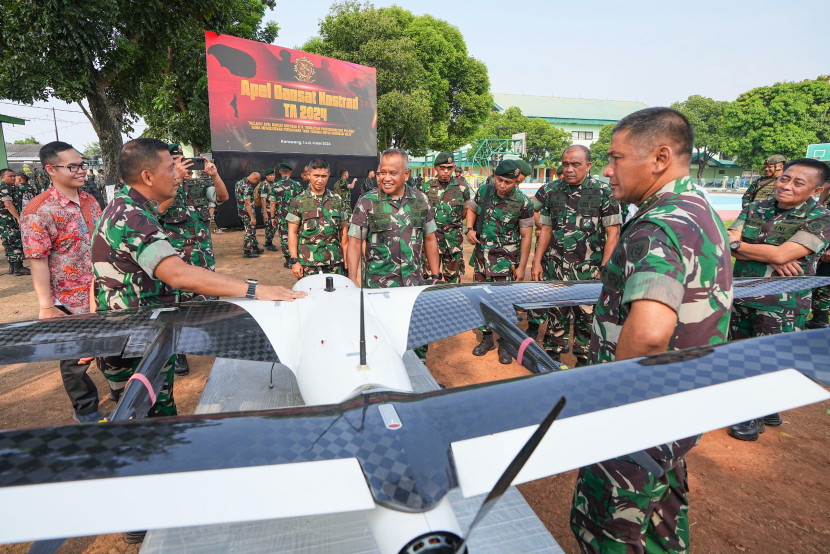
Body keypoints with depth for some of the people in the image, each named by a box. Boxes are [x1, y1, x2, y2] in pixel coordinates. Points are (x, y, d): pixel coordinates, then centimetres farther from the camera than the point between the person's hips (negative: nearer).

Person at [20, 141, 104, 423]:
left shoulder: (90, 201, 5)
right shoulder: (38, 211, -16)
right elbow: (37, 262, -16)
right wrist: (47, 307, -17)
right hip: (70, 303, -6)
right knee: (77, 360, 10)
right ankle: (86, 412, 30)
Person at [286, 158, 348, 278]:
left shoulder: (337, 200, 10)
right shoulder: (298, 201, 2)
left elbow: (344, 229, 14)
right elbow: (292, 232, 0)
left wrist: (346, 257, 7)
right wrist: (294, 261, -7)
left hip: (335, 263, 2)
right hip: (308, 264, -2)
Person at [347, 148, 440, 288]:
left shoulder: (420, 199, 6)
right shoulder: (367, 202, -3)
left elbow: (430, 239, 12)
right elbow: (354, 243, -5)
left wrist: (435, 276, 8)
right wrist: (352, 281, -16)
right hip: (377, 285, -2)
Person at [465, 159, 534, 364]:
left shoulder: (523, 202, -11)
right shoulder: (483, 191, 0)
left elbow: (527, 236, -7)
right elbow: (472, 209, 18)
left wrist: (522, 267, -9)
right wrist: (469, 229, -2)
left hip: (505, 260, -4)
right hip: (481, 256, 5)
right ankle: (487, 339, 28)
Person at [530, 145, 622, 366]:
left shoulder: (603, 192, -4)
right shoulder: (551, 191, 6)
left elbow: (612, 233, -5)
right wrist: (537, 262, 6)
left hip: (588, 271, -2)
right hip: (556, 268, 3)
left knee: (586, 319, 7)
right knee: (556, 316, 12)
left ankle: (584, 363, 23)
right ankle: (551, 358, 28)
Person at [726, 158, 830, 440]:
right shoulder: (755, 209, 3)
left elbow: (781, 254, -23)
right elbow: (728, 244, -9)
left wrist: (738, 244, -13)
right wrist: (770, 258, -21)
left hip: (781, 305, -5)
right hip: (741, 297, 5)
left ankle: (757, 416, 28)